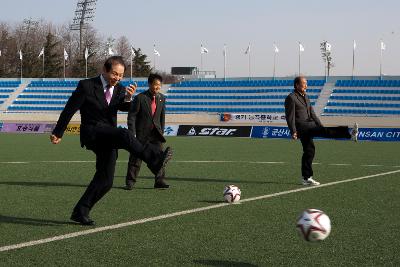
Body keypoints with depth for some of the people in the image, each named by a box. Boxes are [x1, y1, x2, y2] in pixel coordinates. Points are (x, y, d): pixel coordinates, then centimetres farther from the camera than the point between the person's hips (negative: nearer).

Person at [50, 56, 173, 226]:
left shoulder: (119, 89, 11)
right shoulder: (87, 86, -5)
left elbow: (124, 108, -8)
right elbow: (69, 109, 1)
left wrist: (128, 98, -30)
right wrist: (58, 133, 5)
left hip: (108, 138, 7)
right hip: (92, 132, -6)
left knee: (105, 181, 3)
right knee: (124, 135, -33)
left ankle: (80, 212, 14)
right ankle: (155, 160, -47)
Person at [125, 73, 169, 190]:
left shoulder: (161, 98, 6)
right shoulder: (140, 98, -10)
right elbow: (132, 116, -9)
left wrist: (162, 131, 11)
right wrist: (132, 133, -14)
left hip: (156, 133, 4)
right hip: (142, 134, -4)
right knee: (135, 158, 2)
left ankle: (160, 181, 6)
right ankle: (130, 182, 11)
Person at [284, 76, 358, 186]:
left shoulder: (305, 97, 22)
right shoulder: (291, 98, -6)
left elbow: (312, 114, 24)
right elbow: (290, 116, -13)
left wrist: (321, 126, 17)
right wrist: (293, 131, -21)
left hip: (308, 125, 10)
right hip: (300, 126, -10)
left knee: (309, 151, 7)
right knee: (323, 131, -23)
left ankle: (306, 177, 11)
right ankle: (349, 134, -32)